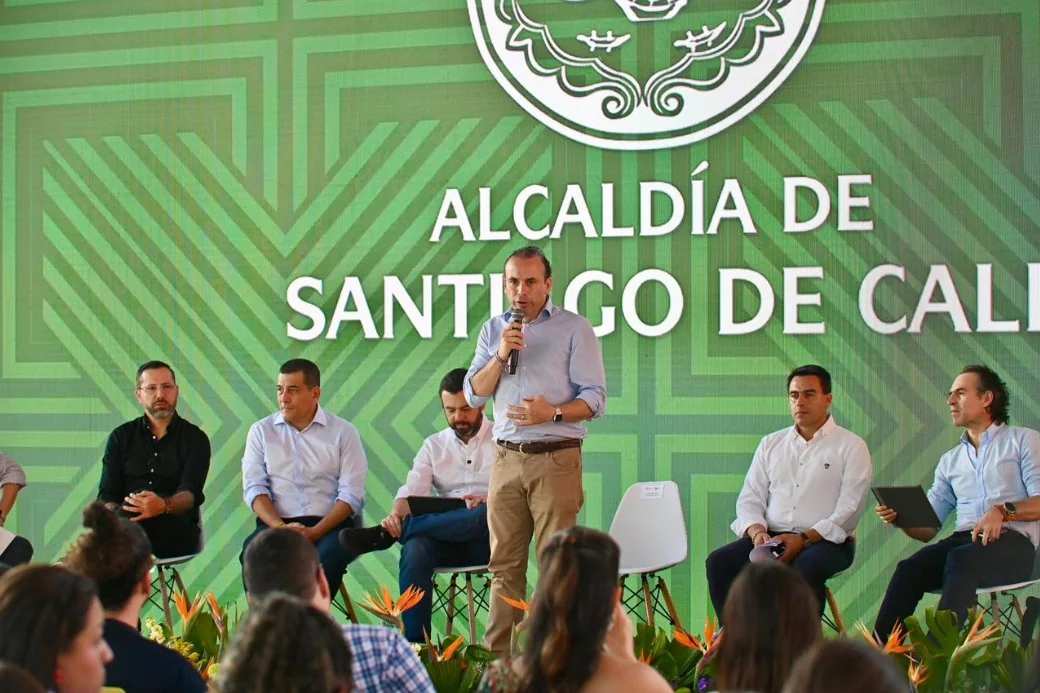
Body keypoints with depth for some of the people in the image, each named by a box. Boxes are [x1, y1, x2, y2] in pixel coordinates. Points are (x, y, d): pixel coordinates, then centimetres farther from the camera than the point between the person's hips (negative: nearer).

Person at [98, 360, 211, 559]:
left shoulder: (195, 439, 10)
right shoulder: (121, 438, 17)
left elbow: (190, 493, -7)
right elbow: (107, 495, 8)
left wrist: (164, 505, -34)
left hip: (175, 533, 0)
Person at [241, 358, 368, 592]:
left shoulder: (343, 432, 7)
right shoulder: (261, 431, 14)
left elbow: (351, 494, -1)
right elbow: (254, 487, 5)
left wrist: (314, 533, -15)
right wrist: (280, 527, -14)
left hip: (328, 524, -1)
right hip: (276, 523, 1)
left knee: (329, 555, -36)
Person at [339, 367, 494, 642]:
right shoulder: (434, 446, 18)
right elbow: (412, 490, 4)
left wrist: (491, 501, -25)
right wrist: (396, 513, -20)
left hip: (488, 539, -2)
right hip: (446, 539, 2)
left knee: (488, 515, -38)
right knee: (415, 548, -33)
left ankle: (386, 535, -32)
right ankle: (415, 643, -34)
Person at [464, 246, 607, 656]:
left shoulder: (574, 329, 3)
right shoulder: (493, 330, 16)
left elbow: (595, 398, -2)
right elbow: (474, 394, 10)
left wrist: (553, 413, -19)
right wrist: (500, 356, -6)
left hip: (556, 457, -4)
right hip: (507, 457, 4)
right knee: (504, 563, 3)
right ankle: (497, 654, 5)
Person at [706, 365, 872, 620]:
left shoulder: (851, 446, 3)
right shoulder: (771, 444, 18)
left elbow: (849, 510, -7)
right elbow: (750, 499, 14)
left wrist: (805, 539, -19)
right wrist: (756, 530, -10)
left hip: (826, 541, -4)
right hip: (771, 538, 4)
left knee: (806, 568, -38)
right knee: (719, 562, -21)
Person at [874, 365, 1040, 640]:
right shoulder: (950, 461, 26)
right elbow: (927, 529, 18)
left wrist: (1004, 511, -20)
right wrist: (899, 517, -3)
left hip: (1013, 543, -4)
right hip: (962, 540, 4)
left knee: (960, 560, -37)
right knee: (909, 568, -27)